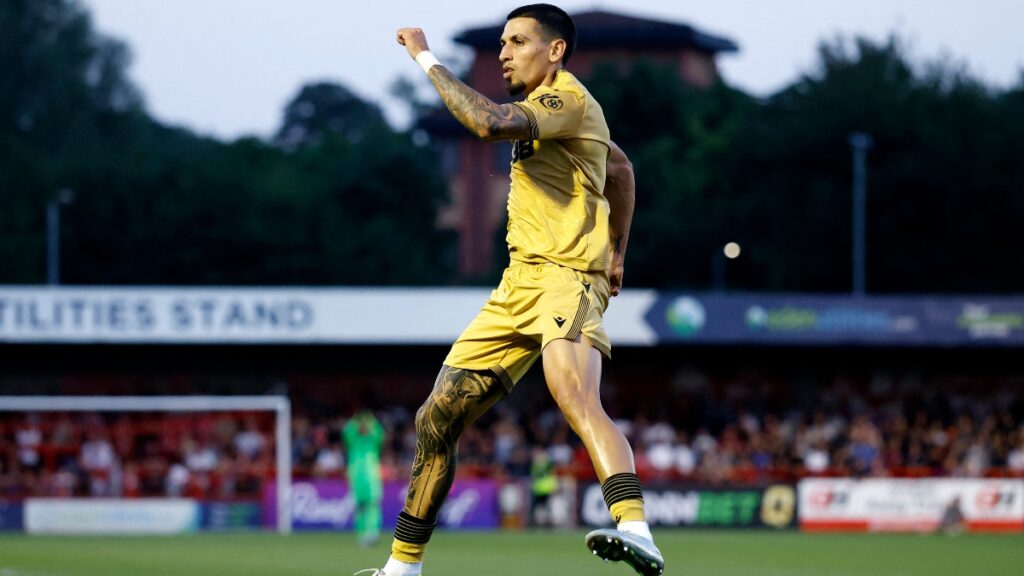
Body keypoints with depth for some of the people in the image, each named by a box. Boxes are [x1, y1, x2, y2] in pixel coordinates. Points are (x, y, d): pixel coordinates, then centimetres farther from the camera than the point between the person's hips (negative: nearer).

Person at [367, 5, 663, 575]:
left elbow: (488, 121, -28)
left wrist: (428, 59, -17)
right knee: (437, 420, 9)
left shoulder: (569, 99, -9)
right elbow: (621, 170, 37)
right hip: (519, 285, 10)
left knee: (574, 395, -36)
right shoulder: (547, 108, 22)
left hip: (566, 277, -10)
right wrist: (616, 254, 37)